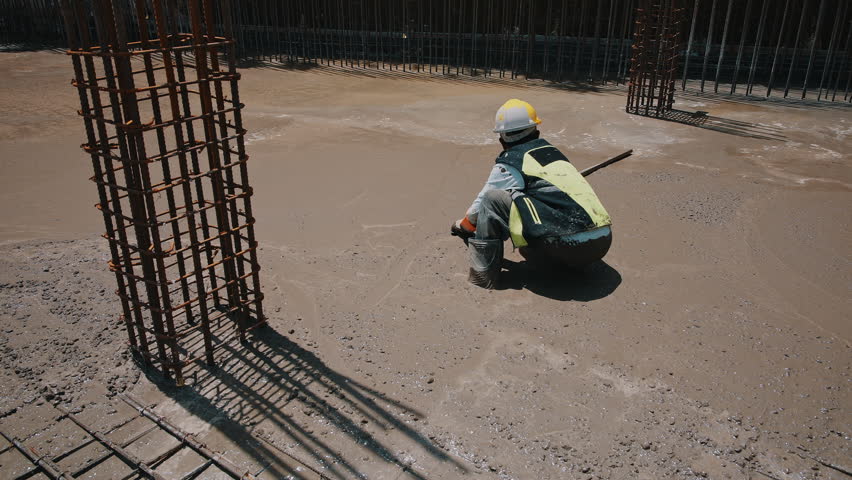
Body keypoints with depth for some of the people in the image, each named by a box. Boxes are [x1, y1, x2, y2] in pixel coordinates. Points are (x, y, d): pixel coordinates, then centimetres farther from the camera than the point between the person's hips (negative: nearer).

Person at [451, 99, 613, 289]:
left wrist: (463, 225, 35)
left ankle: (483, 274, -1)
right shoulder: (552, 150, 21)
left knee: (492, 199, -3)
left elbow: (483, 202, 14)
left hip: (565, 247, -7)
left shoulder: (510, 163, 1)